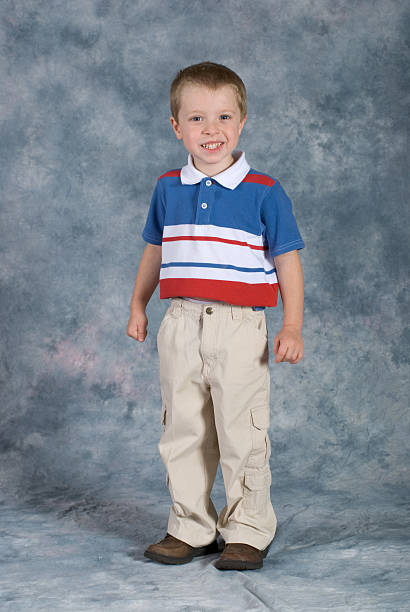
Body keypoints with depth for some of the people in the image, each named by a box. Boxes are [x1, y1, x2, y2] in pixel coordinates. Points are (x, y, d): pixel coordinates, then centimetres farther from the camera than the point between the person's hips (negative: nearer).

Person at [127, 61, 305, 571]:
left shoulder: (264, 192, -3)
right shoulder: (168, 189, 8)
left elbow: (287, 262, -1)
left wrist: (292, 327, -7)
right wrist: (138, 307, 24)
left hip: (239, 326, -4)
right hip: (181, 325, 4)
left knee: (241, 433, 1)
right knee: (183, 432, 10)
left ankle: (248, 532, 15)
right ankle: (190, 529, 23)